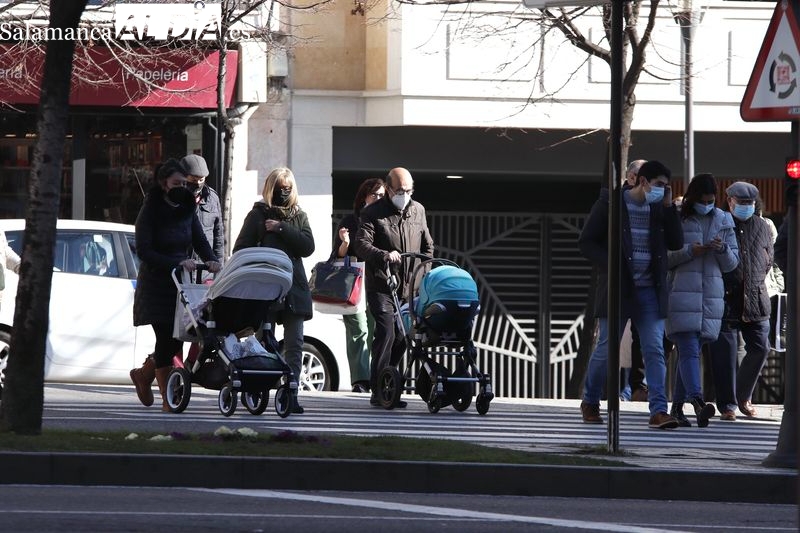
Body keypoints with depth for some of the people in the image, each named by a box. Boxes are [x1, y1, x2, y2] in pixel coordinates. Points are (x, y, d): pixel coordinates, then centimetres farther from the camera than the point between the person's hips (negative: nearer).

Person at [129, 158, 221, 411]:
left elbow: (200, 241, 9)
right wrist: (177, 263, -25)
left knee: (177, 338, 1)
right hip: (156, 284, -5)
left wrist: (211, 260, -13)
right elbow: (144, 251, -16)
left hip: (180, 284, 5)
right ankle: (168, 399, 0)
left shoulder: (187, 210, 8)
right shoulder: (150, 212, -10)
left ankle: (144, 373, 28)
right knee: (166, 338, -9)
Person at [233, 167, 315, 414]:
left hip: (294, 288, 2)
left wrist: (282, 229, -8)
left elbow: (308, 247, 0)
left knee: (294, 344, -2)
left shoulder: (299, 216, 14)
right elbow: (241, 249, 2)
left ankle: (291, 395, -3)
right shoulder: (258, 215, 6)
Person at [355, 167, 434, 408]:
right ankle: (378, 392, -15)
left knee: (401, 337, 6)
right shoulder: (373, 212, -1)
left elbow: (427, 247, 24)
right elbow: (362, 244, -13)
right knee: (386, 334, -15)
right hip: (381, 286, -6)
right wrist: (385, 255, -30)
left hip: (409, 287, 6)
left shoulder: (418, 211, 16)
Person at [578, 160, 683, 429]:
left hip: (649, 290, 3)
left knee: (654, 350, -7)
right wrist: (610, 266, -16)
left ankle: (658, 411, -11)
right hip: (618, 288, -3)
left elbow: (676, 243, 4)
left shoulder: (659, 208, 9)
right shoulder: (610, 203, -3)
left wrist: (668, 206, -4)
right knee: (607, 349, 3)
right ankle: (590, 403, 23)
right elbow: (586, 242, -3)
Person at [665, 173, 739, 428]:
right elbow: (663, 257, -1)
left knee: (691, 351, 8)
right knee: (689, 350, -17)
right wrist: (690, 251, -15)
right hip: (681, 292, -4)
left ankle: (677, 407, 15)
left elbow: (732, 263, 15)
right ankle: (697, 402, -32)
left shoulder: (723, 221, 13)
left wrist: (723, 249, -6)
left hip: (710, 296, 4)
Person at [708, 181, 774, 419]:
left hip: (756, 299, 4)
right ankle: (727, 404, 4)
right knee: (725, 353, -3)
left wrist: (755, 282, 14)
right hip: (726, 300, -4)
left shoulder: (762, 227, 12)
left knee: (760, 348, -1)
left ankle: (743, 397, 18)